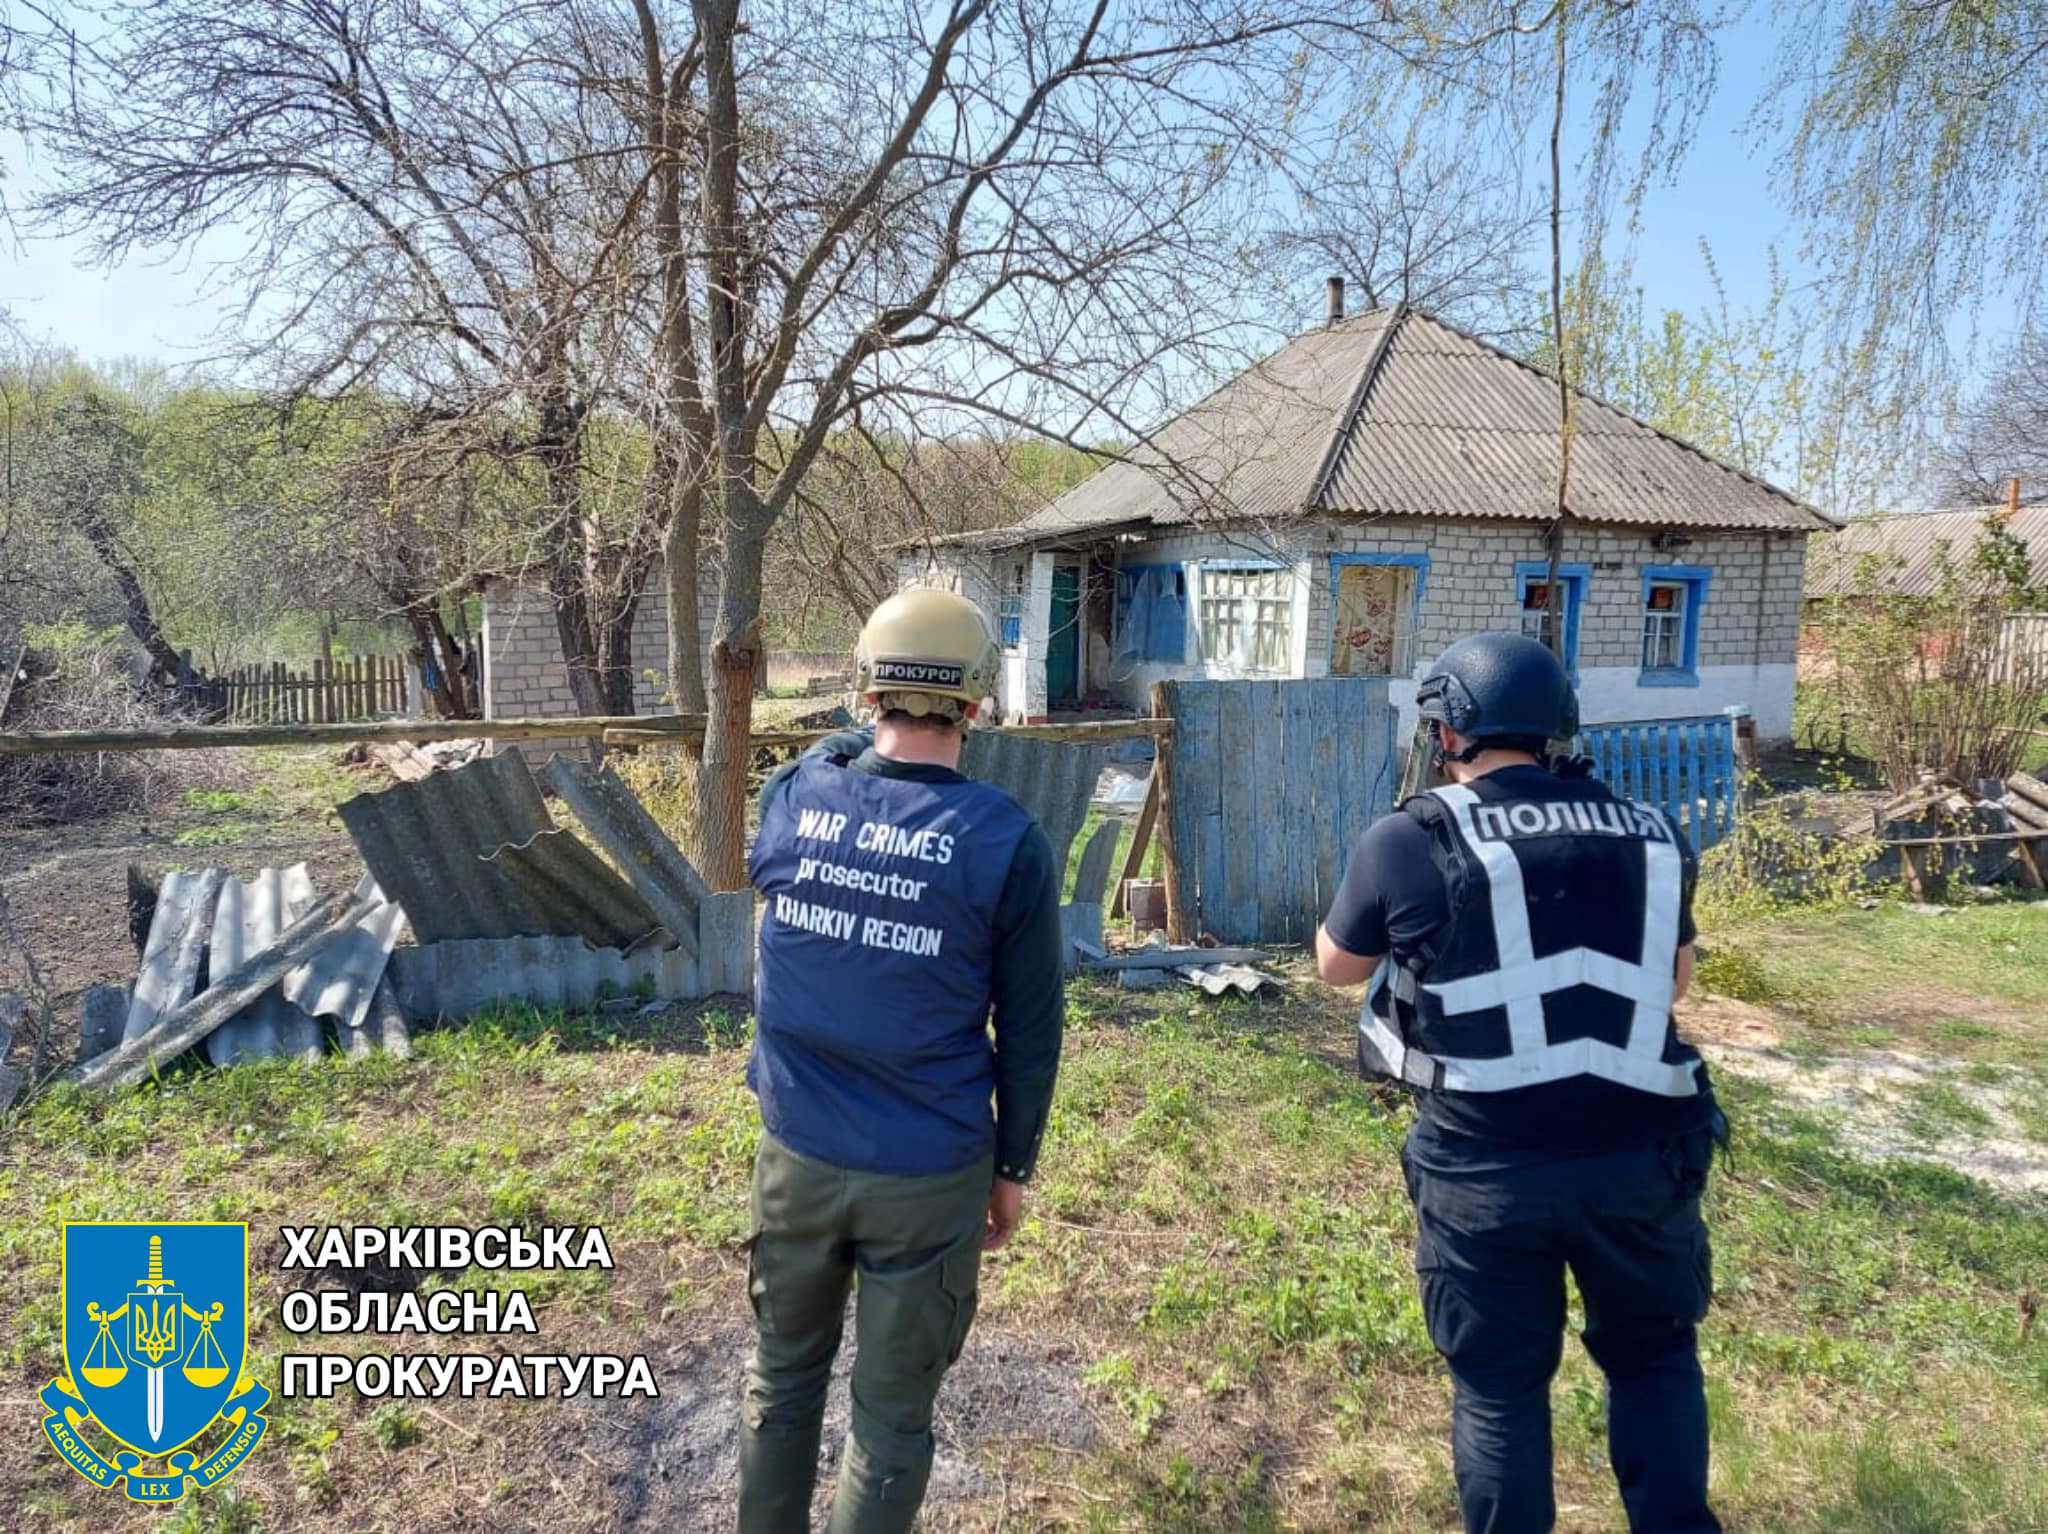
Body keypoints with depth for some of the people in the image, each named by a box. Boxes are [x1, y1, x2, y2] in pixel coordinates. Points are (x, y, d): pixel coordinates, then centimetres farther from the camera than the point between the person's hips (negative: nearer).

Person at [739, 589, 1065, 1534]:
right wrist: (1014, 1167, 4)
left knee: (782, 1369, 25)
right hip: (930, 1172, -3)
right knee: (892, 1410, 15)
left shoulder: (789, 795, -7)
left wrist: (873, 733, 21)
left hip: (796, 1154, 3)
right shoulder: (1007, 841, -15)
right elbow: (1030, 1031, -8)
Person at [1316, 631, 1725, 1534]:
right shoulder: (1647, 834, 2)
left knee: (1499, 1387, 16)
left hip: (1485, 1169, -2)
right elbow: (1673, 982, 16)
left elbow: (1336, 966, 7)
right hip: (1639, 1156, 3)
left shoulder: (1410, 842, -10)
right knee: (1653, 1355, 27)